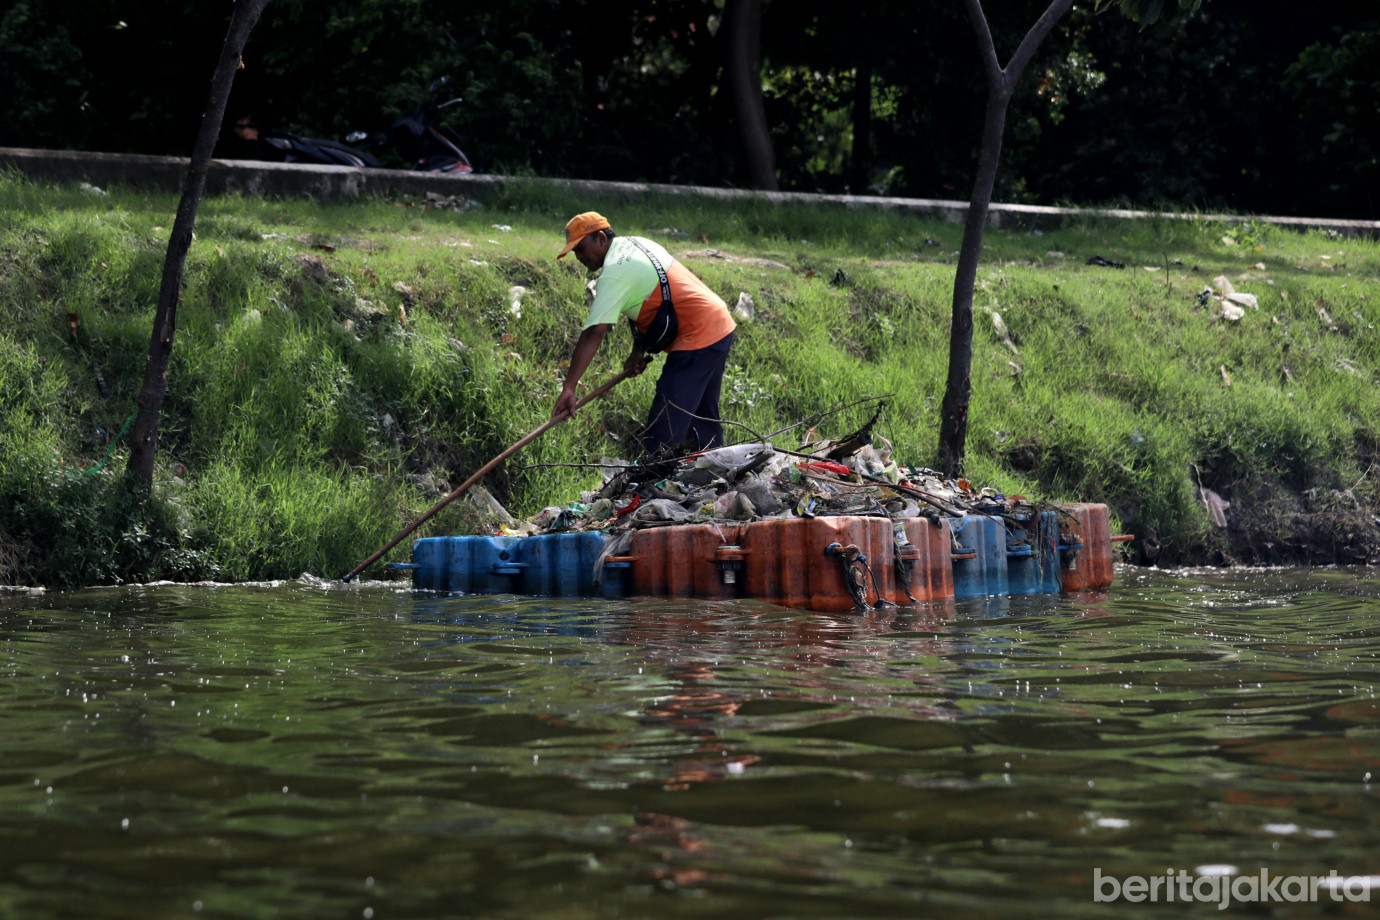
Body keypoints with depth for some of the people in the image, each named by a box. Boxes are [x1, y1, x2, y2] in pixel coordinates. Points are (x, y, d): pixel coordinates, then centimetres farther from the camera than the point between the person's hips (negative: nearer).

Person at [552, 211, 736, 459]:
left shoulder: (615, 272, -16)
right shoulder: (636, 244, 13)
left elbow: (593, 335, -22)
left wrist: (569, 388, -23)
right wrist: (638, 350, 7)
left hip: (697, 340, -10)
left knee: (662, 433, -12)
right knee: (704, 422, 19)